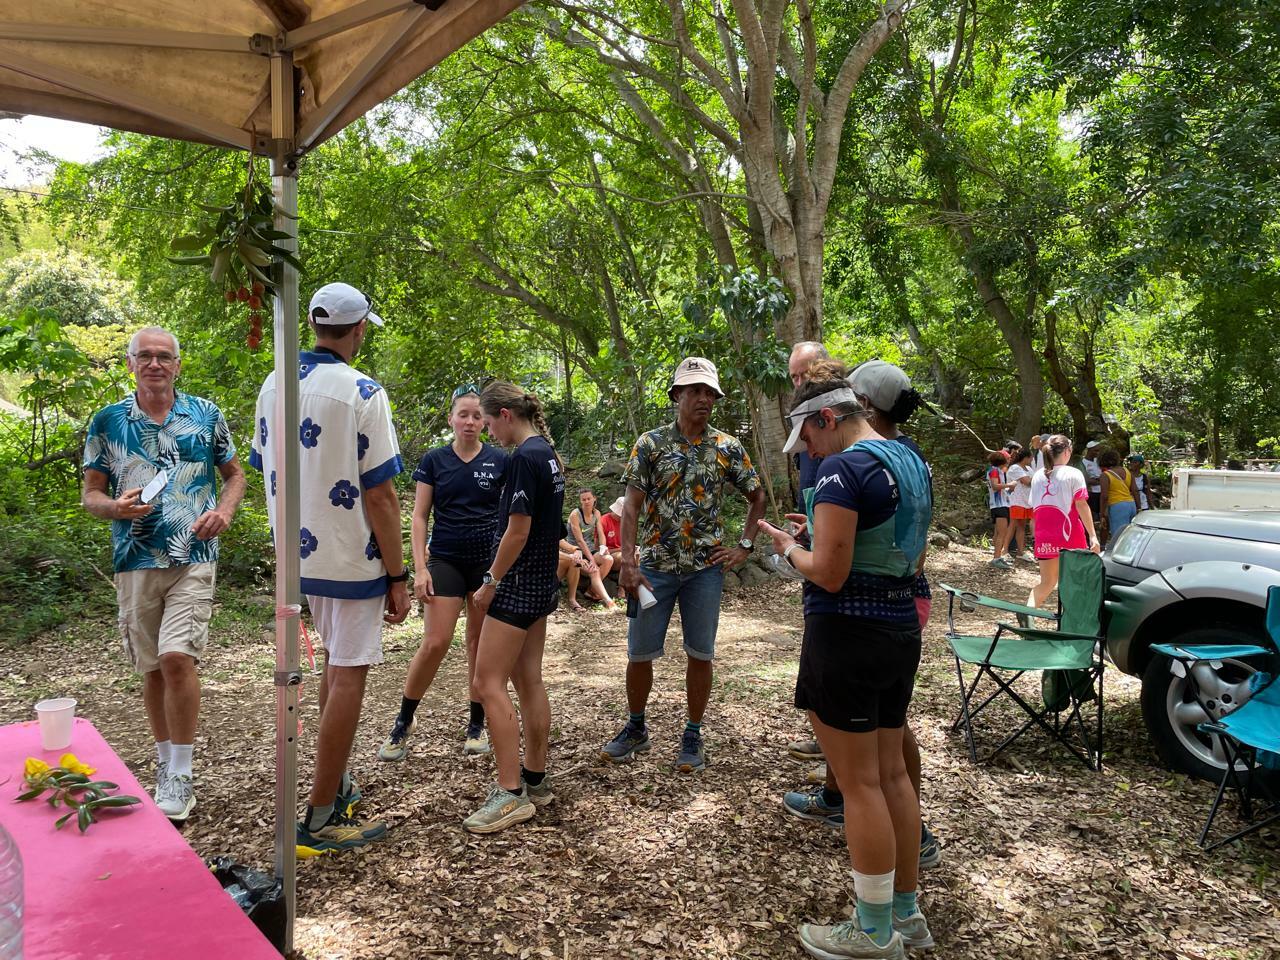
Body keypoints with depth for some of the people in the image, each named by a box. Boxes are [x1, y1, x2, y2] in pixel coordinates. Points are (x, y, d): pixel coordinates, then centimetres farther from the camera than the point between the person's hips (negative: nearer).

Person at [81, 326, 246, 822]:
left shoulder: (206, 415, 4)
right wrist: (115, 507, -16)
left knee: (177, 657, -14)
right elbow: (90, 493, 7)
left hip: (193, 558, -2)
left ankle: (180, 775, -3)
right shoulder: (107, 421, 5)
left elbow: (234, 474, 12)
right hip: (136, 561, 2)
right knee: (151, 668, 11)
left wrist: (224, 511, -7)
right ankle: (165, 760, 29)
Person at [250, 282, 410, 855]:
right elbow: (380, 494, -18)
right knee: (348, 676, 1)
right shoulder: (362, 393, -16)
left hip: (301, 555, 7)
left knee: (336, 662, 23)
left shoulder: (273, 387, 4)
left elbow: (268, 472, 13)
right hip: (352, 559, -7)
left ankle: (336, 782, 34)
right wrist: (397, 577, -11)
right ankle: (320, 821, 7)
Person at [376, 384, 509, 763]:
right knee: (435, 644, -6)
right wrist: (420, 568, -7)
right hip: (446, 561, 0)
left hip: (489, 561, 1)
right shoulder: (434, 460, 0)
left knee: (480, 643, 8)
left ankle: (477, 724, 21)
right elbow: (419, 518, 1)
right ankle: (403, 721, 13)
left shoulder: (499, 461, 0)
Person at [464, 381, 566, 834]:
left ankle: (512, 793, -3)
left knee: (489, 683, -5)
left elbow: (517, 531, -20)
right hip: (543, 582, 10)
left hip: (518, 584, -10)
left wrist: (490, 582, -11)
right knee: (529, 681, 14)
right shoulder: (548, 454, 12)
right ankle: (535, 779, 23)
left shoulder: (524, 458, -17)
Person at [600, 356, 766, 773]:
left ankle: (693, 736, 22)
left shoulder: (728, 448, 3)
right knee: (639, 652, 6)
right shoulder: (650, 443, -2)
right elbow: (632, 504, -5)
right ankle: (636, 728, 27)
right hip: (656, 565, 0)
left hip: (706, 567, 1)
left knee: (700, 654, 6)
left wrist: (744, 546, 5)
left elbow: (757, 497, 14)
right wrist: (627, 561, -14)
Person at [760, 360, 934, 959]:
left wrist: (789, 548, -2)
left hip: (848, 635, -9)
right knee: (891, 774, 18)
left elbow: (828, 574, -21)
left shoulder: (843, 468, -18)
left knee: (860, 784, 3)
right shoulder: (911, 462, 10)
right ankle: (906, 912, 31)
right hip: (901, 629, 9)